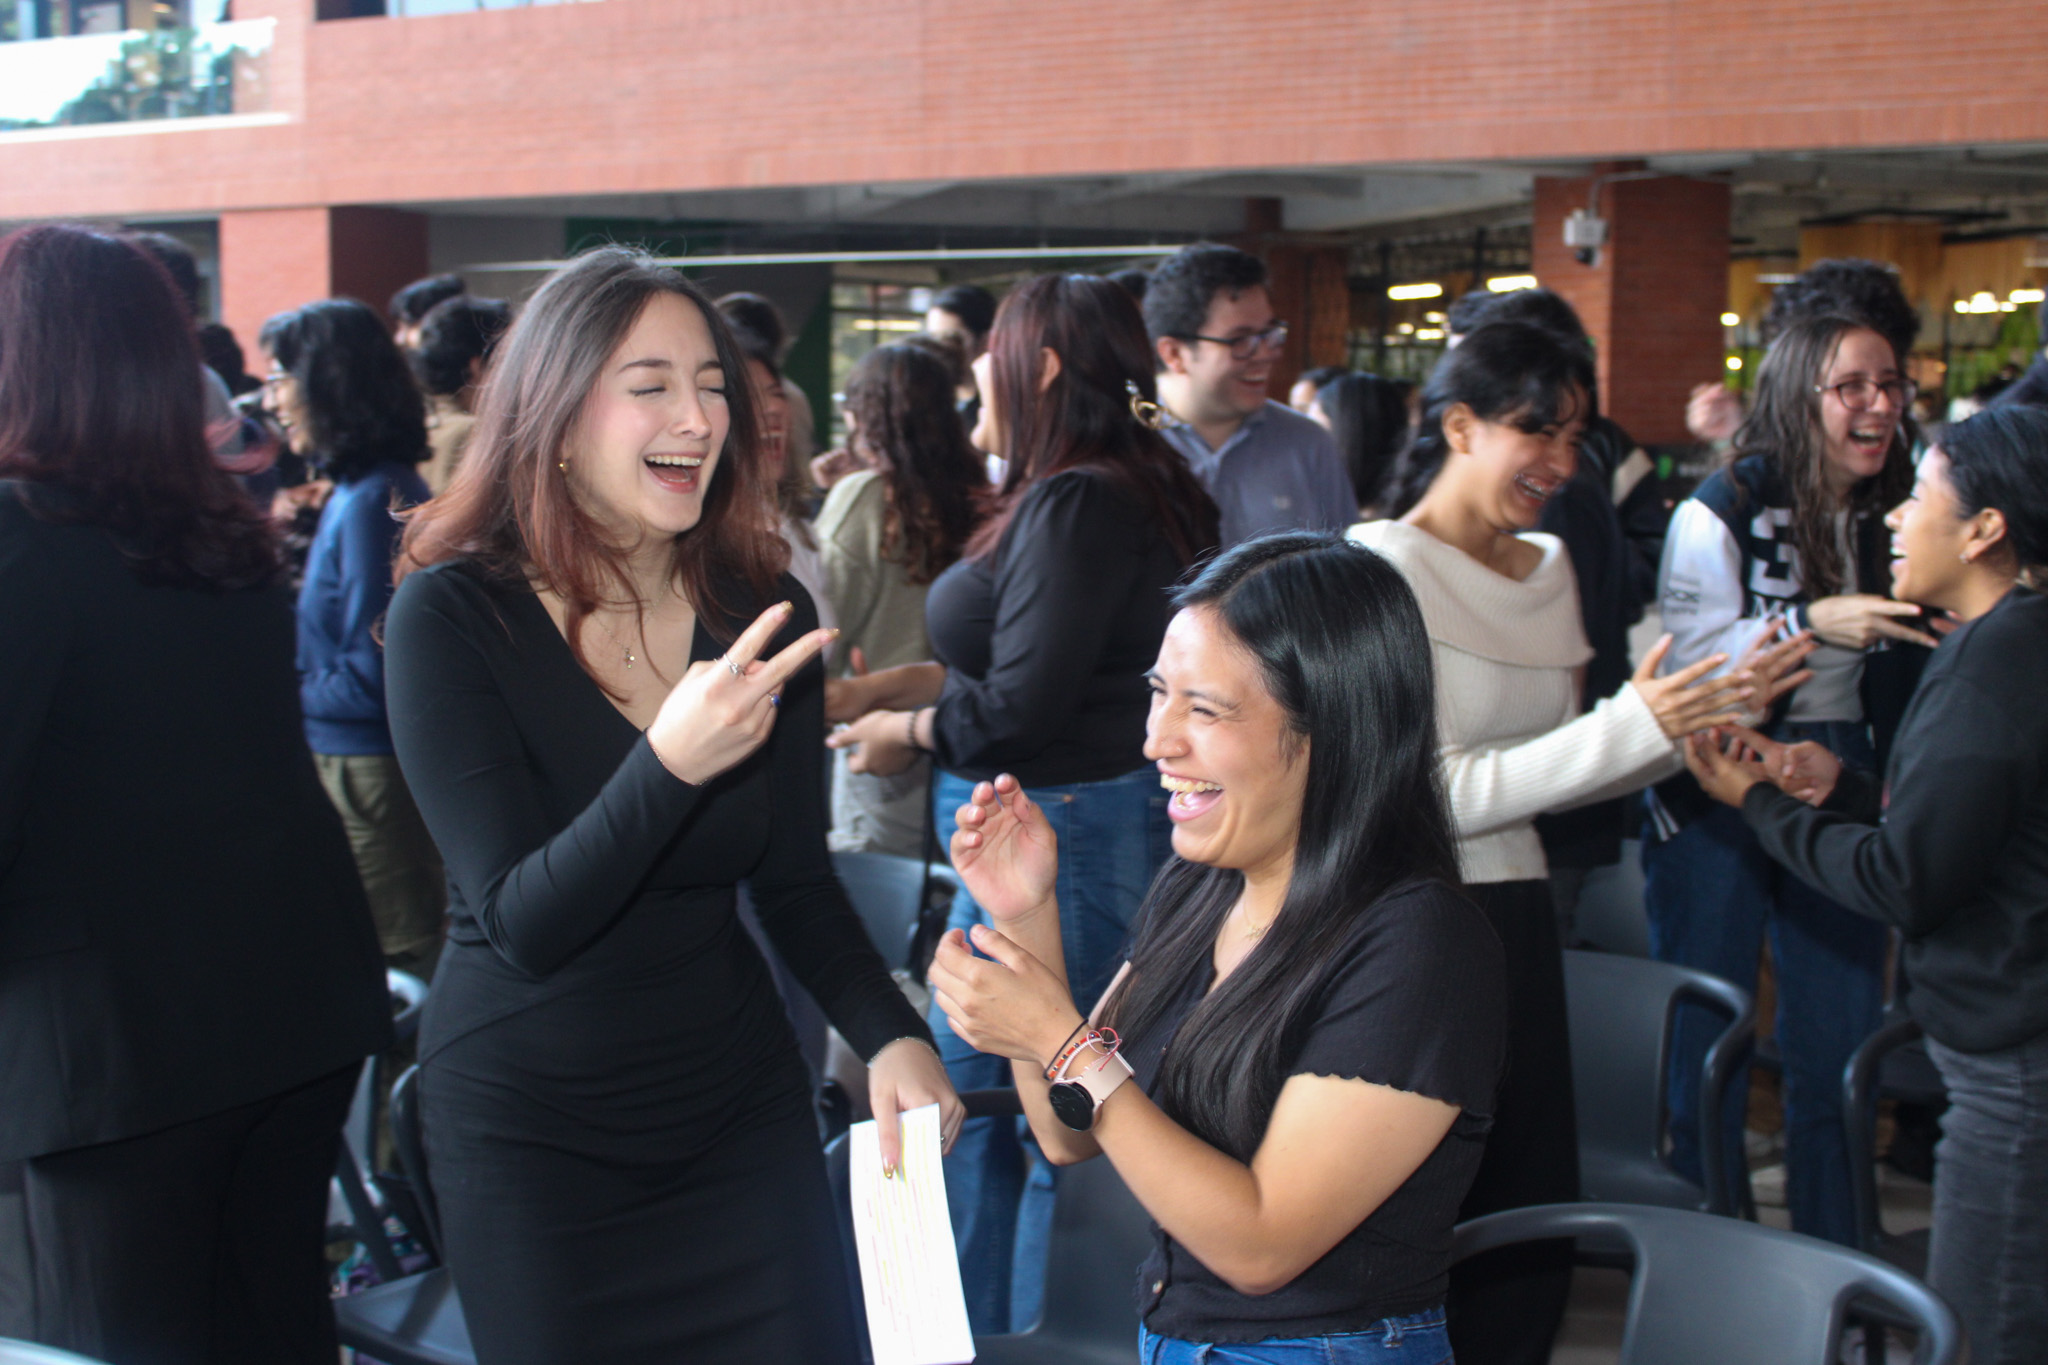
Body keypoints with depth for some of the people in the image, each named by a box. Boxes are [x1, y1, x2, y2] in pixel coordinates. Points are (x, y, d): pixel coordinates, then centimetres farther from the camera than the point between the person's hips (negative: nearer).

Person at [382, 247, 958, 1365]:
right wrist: (670, 763, -38)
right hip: (528, 1127, -3)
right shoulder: (452, 615, -16)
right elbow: (524, 926, -22)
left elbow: (795, 883, 2)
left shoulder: (759, 610, -4)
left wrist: (888, 1032, -16)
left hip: (737, 1100, 3)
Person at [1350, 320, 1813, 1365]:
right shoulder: (1382, 567, -11)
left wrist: (1712, 712, 3)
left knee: (1532, 1229, 10)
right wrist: (1633, 727, -19)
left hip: (1516, 923, 8)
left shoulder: (1548, 570, 13)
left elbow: (1553, 777, 14)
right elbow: (1436, 795, -17)